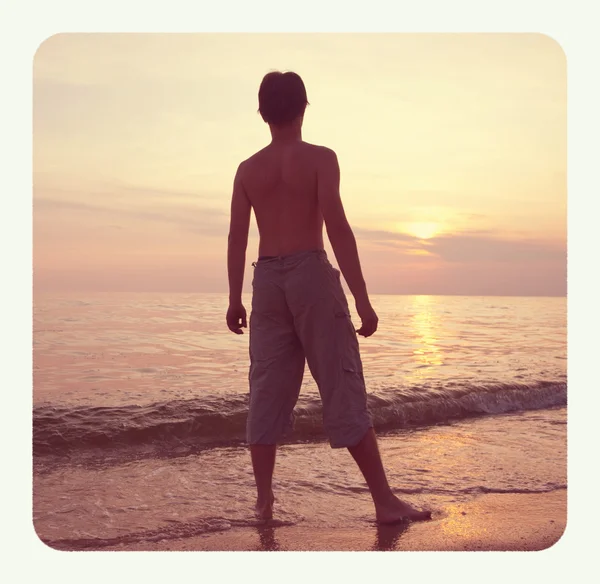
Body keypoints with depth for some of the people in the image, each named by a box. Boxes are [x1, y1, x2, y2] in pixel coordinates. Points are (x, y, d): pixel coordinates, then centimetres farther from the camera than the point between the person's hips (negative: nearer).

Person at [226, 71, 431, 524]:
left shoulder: (248, 169, 11)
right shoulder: (319, 158, -3)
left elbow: (237, 237, 8)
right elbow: (337, 228, -12)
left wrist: (235, 299, 15)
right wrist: (362, 298, -12)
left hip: (266, 279, 5)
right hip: (310, 272, -4)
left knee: (268, 392, 8)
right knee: (343, 389, -2)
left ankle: (264, 500, 11)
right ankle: (385, 500, 2)